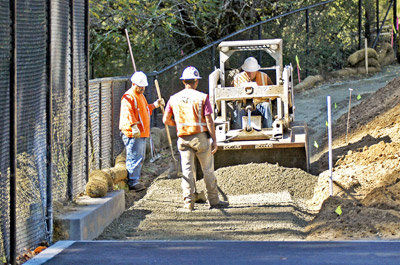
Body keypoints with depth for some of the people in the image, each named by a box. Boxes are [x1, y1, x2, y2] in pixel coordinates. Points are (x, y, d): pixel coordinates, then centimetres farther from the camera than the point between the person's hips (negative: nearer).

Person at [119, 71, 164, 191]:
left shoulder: (140, 96, 22)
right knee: (134, 157, -12)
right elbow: (128, 113, -25)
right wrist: (134, 126, -36)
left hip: (142, 133, 10)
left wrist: (155, 105, 23)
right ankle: (132, 182, -11)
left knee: (140, 157, 15)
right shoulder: (128, 97, -12)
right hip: (132, 134, -10)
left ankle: (135, 180, 24)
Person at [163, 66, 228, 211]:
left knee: (187, 171, 4)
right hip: (201, 137, -3)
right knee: (208, 170, 7)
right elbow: (209, 121, -10)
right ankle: (213, 200, 11)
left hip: (183, 138, 3)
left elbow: (166, 120, 7)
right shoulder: (202, 97, -7)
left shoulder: (174, 99, 3)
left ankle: (188, 202, -1)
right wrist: (214, 140, -6)